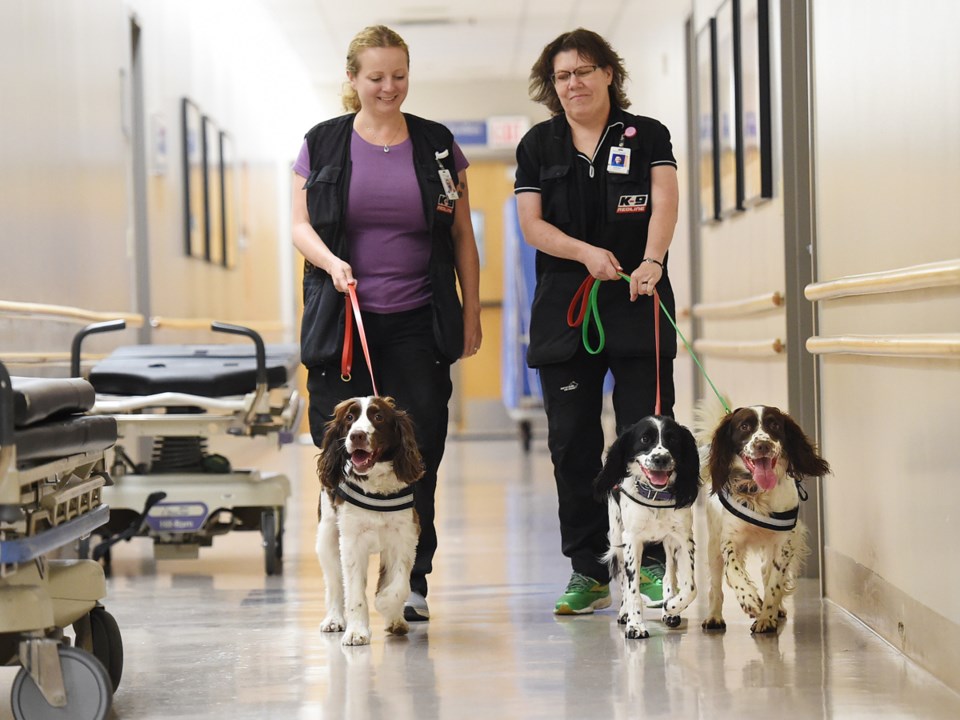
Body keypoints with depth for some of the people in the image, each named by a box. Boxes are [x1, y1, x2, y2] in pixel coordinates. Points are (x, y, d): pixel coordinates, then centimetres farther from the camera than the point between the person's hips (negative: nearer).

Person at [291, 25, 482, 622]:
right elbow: (301, 224, 6)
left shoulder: (437, 145, 9)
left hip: (417, 325, 1)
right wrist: (330, 262, -14)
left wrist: (472, 313, 7)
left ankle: (413, 581, 3)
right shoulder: (323, 145, 7)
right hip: (342, 323, 0)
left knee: (418, 451, -5)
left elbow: (462, 237, 12)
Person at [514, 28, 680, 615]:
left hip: (638, 305, -2)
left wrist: (650, 262, -27)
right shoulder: (539, 145, 11)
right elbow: (532, 225, 2)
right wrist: (588, 253, -15)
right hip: (565, 310, 2)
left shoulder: (646, 136, 5)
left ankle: (650, 565, 2)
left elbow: (665, 202, -9)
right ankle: (588, 572, 9)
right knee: (572, 442, 2)